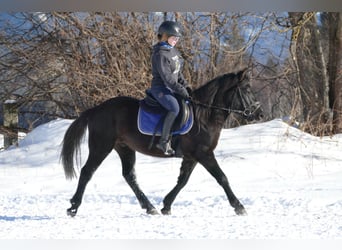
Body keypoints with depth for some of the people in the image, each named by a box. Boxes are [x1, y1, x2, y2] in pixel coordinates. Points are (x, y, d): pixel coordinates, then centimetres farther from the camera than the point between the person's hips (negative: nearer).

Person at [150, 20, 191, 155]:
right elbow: (167, 77, -22)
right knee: (175, 108, -31)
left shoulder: (173, 51, 12)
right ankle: (164, 141, -27)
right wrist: (182, 91, -21)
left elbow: (178, 73, 19)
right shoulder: (160, 54, -18)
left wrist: (185, 85, 5)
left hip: (172, 88, 10)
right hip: (161, 88, -10)